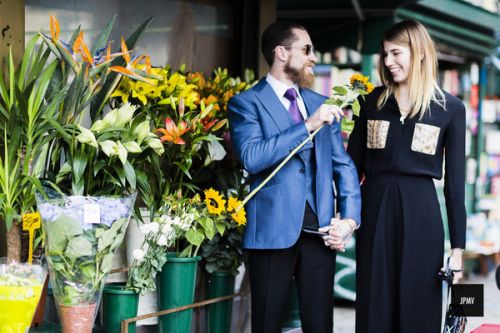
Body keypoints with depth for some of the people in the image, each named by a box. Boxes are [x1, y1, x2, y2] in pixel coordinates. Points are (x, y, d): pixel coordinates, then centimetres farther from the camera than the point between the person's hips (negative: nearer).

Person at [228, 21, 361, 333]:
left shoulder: (320, 104, 16)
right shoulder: (246, 103, -1)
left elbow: (343, 165, 15)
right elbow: (252, 157, -17)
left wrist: (350, 217, 1)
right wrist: (308, 125, -19)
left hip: (320, 229, 4)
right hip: (273, 230, -4)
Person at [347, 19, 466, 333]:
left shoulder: (450, 108, 2)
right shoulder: (374, 101, 9)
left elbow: (455, 181, 1)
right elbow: (353, 163, 10)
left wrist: (458, 246, -1)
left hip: (421, 212, -2)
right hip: (375, 209, 2)